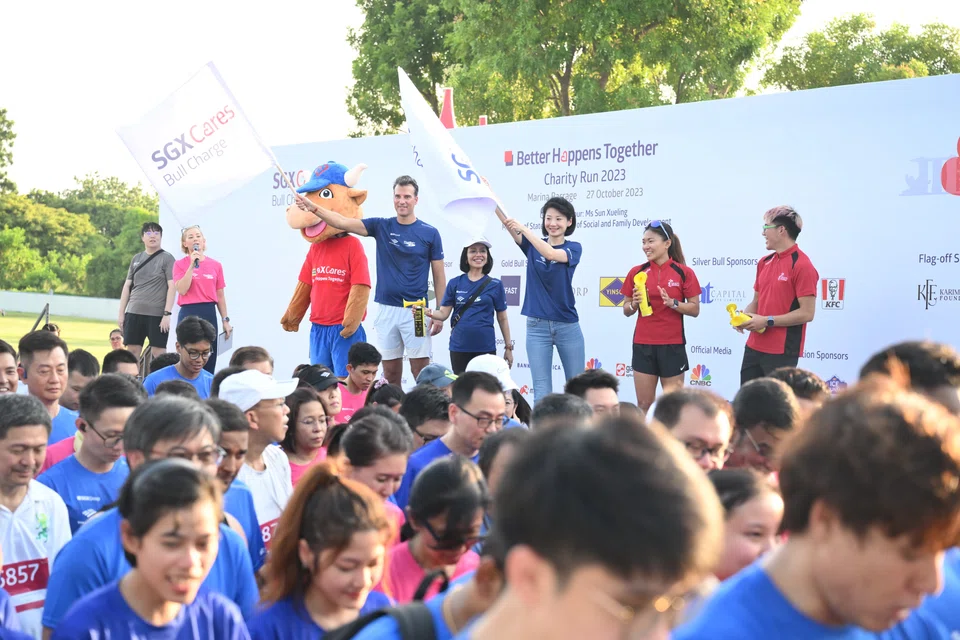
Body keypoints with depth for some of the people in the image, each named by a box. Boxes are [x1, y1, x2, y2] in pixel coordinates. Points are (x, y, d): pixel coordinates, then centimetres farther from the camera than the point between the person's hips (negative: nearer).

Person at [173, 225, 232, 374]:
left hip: (209, 313, 3)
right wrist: (192, 265, -13)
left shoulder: (215, 265, 7)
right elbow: (182, 290, -12)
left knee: (209, 360, 5)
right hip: (188, 314, -2)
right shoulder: (180, 264, 1)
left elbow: (220, 295, 11)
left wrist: (225, 320, 9)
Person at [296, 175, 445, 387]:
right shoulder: (381, 226, 5)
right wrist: (313, 208, -18)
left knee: (421, 372, -4)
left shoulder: (430, 233, -1)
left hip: (415, 311, -3)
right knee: (390, 372, 7)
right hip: (386, 310, 3)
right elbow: (343, 222, -4)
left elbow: (439, 276, 2)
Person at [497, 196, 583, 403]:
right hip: (537, 325, 1)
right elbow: (506, 220, -9)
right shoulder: (533, 245, 5)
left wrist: (523, 228, -30)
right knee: (541, 391, 0)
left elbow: (550, 253, -23)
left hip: (567, 325, -1)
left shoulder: (573, 248, -1)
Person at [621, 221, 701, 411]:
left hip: (673, 345, -2)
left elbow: (695, 310, -2)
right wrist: (634, 303, -11)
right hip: (643, 345, 2)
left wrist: (672, 303, -17)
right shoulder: (636, 272, 3)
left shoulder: (684, 273, -3)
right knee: (644, 404, 5)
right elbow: (626, 310, 10)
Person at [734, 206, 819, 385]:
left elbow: (807, 313, -17)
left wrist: (767, 321, -18)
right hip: (754, 347, 8)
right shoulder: (764, 262, 12)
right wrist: (743, 316, 0)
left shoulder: (802, 265, -13)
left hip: (782, 351, -8)